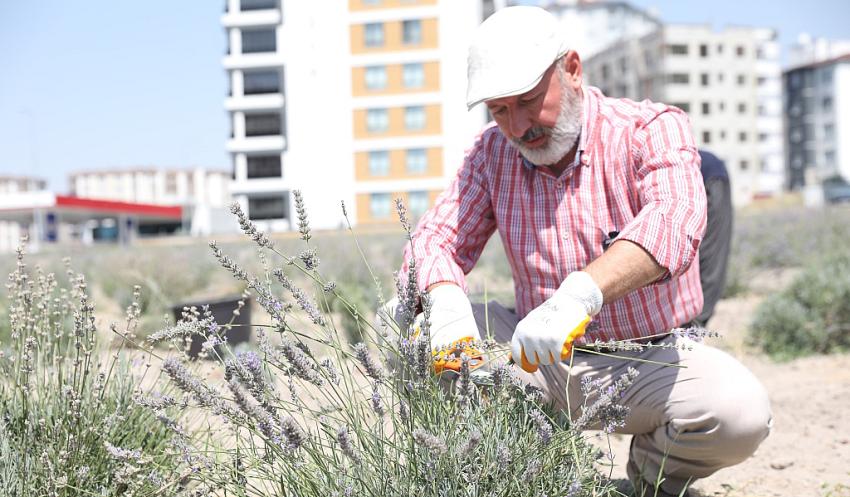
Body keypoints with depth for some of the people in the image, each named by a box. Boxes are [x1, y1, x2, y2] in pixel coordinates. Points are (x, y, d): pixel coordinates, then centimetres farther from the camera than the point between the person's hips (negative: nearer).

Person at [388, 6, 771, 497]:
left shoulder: (653, 129, -11)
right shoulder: (494, 152, 3)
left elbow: (673, 220, -31)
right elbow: (437, 237, -4)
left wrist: (580, 293, -49)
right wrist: (446, 301, -29)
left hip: (648, 360, -3)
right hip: (540, 358, 3)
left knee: (741, 410, -32)